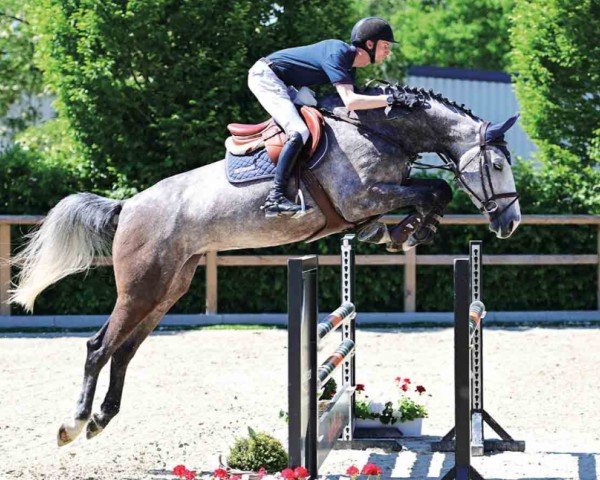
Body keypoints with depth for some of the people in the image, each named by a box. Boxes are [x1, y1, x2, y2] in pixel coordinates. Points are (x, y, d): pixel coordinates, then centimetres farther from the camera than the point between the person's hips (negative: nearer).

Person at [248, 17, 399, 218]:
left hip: (282, 83, 11)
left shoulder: (351, 64, 4)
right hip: (265, 75, -11)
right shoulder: (337, 53, -25)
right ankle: (275, 198, -30)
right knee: (299, 132, -24)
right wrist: (391, 99, -35)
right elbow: (350, 101, -34)